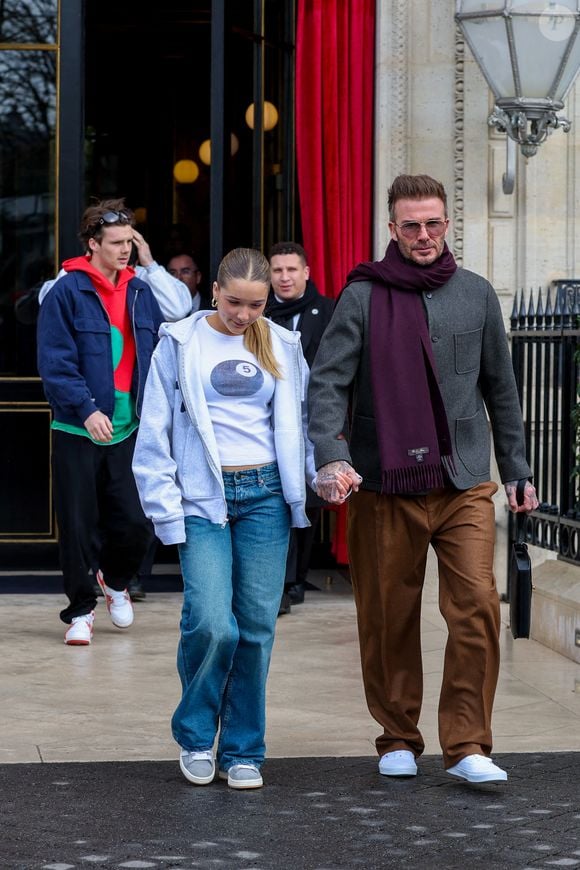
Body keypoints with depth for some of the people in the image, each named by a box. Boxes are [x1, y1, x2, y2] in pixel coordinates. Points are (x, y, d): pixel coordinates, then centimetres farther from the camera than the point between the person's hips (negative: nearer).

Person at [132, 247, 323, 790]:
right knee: (212, 623, -15)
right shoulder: (180, 343, 2)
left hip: (265, 495, 3)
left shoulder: (282, 347, 10)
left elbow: (302, 419, 15)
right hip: (202, 499, -3)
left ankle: (243, 751, 14)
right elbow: (155, 433, 1)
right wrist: (167, 510, -5)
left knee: (256, 626, 1)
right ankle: (194, 736, 9)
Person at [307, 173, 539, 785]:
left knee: (477, 607, -11)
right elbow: (326, 383, -5)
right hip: (383, 486, -1)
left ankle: (467, 745, -4)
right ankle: (398, 738, 21)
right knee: (387, 619, 6)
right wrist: (330, 456, -20)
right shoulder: (362, 297, 2)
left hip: (464, 485, 1)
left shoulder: (476, 295, 10)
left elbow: (500, 388, 17)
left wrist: (516, 470, 16)